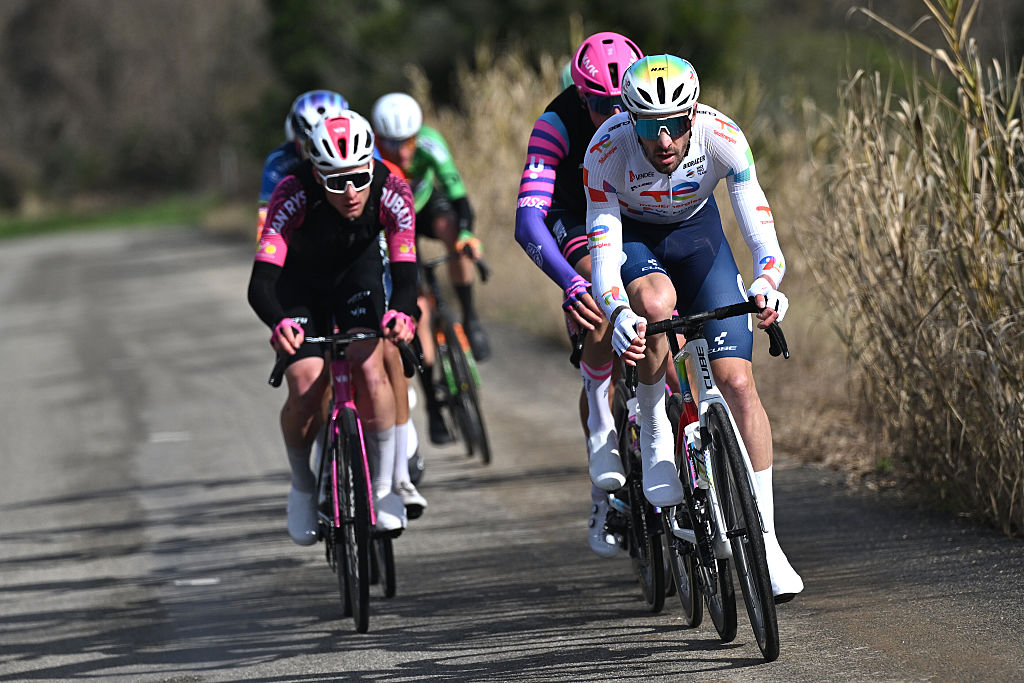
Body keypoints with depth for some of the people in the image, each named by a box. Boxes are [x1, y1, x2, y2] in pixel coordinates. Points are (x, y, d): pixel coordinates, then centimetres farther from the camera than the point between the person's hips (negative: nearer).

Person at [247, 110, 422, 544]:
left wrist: (401, 313, -60)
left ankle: (384, 486, -7)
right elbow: (261, 284, -42)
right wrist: (280, 324, -63)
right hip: (300, 283, -1)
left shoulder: (390, 192, -31)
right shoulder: (293, 195, -37)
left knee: (368, 366, -24)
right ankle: (302, 486, 11)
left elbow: (406, 274, -37)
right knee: (305, 391, -17)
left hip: (358, 271, 1)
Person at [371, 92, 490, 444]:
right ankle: (432, 406, -2)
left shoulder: (429, 144, -32)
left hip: (428, 204, 1)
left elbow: (457, 193, -38)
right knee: (418, 312, -12)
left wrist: (466, 233, -56)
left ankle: (470, 319, -17)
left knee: (453, 231, -36)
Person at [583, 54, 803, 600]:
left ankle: (765, 539, -7)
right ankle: (653, 433, -11)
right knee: (656, 302, -38)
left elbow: (759, 229, -32)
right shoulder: (607, 151, -33)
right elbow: (604, 253, -34)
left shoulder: (722, 137, -31)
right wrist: (618, 314, -54)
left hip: (696, 232, 1)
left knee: (737, 380, -13)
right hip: (631, 236, -1)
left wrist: (767, 282, -53)